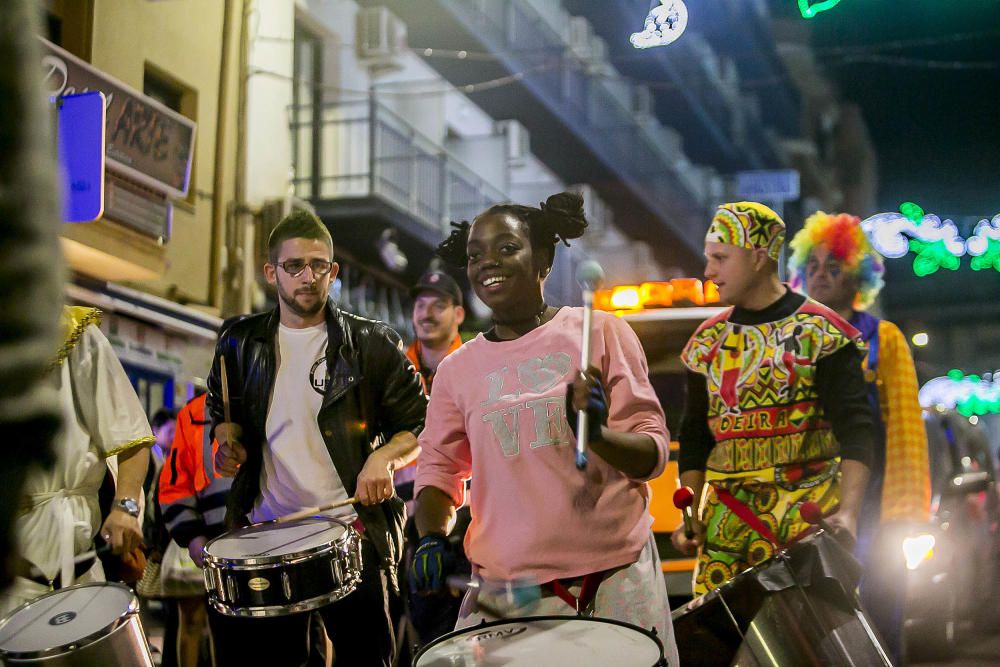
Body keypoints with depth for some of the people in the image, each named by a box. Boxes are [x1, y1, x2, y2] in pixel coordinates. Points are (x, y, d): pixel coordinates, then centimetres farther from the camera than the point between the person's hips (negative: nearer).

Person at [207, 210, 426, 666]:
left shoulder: (372, 345, 1)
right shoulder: (241, 345, 9)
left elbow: (419, 425, 4)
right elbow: (222, 413, 24)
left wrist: (385, 457, -15)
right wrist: (228, 439, 3)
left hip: (352, 534, -2)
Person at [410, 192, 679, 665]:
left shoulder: (600, 332, 1)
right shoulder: (457, 369, 7)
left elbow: (653, 451, -1)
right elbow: (438, 468, 14)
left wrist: (597, 433, -21)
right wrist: (432, 537, -5)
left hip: (616, 575, -1)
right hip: (507, 586, 1)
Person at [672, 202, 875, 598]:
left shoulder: (820, 332, -2)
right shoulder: (707, 341, 14)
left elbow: (854, 429, -8)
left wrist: (847, 512, -22)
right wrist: (690, 517, 5)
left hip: (807, 517, -4)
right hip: (727, 517, 4)